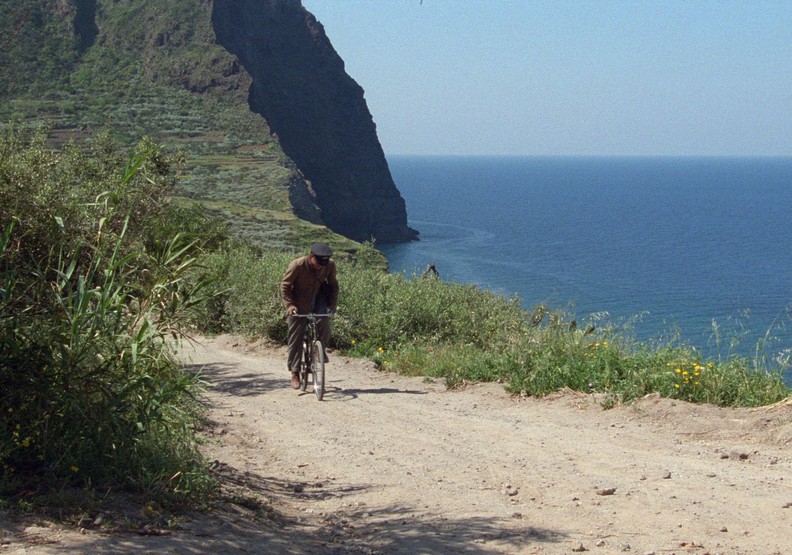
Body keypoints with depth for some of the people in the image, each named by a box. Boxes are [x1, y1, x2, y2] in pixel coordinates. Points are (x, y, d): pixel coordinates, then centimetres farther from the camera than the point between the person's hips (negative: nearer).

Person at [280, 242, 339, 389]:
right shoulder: (297, 265, -25)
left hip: (318, 300, 2)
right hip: (299, 304, -2)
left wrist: (333, 304, -8)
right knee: (295, 338, -2)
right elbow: (285, 286, -15)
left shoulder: (330, 265, -15)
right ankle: (295, 374, 9)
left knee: (324, 323, -25)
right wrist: (289, 305, -25)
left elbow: (333, 285, 2)